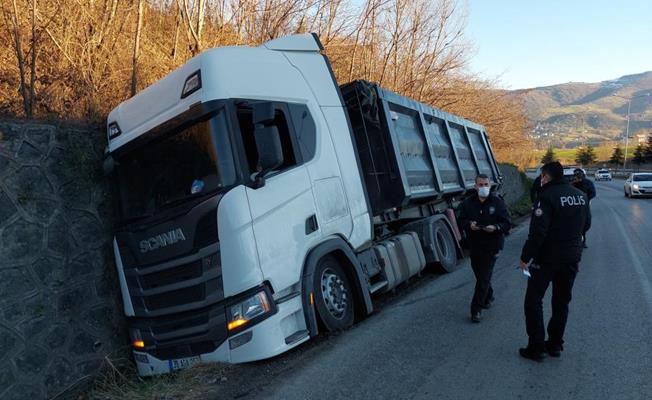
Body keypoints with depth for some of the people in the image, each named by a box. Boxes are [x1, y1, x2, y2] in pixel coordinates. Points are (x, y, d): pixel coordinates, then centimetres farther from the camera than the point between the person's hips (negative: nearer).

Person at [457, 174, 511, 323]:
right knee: (479, 274, 17)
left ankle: (476, 309, 2)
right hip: (474, 245, 4)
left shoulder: (498, 203, -7)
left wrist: (496, 228, -25)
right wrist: (469, 224, -18)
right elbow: (461, 220, 4)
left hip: (491, 246, -4)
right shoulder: (468, 203, 1)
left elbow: (507, 224, -5)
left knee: (484, 277, -5)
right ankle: (488, 297, 43)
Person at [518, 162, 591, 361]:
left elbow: (537, 232, -23)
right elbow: (586, 225, 15)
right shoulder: (581, 196, 4)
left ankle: (536, 347, 8)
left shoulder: (547, 196, -18)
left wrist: (525, 257, -16)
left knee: (533, 300, 6)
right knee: (562, 301, 17)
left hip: (547, 258, -7)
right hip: (572, 258, 7)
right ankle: (555, 344, 26)